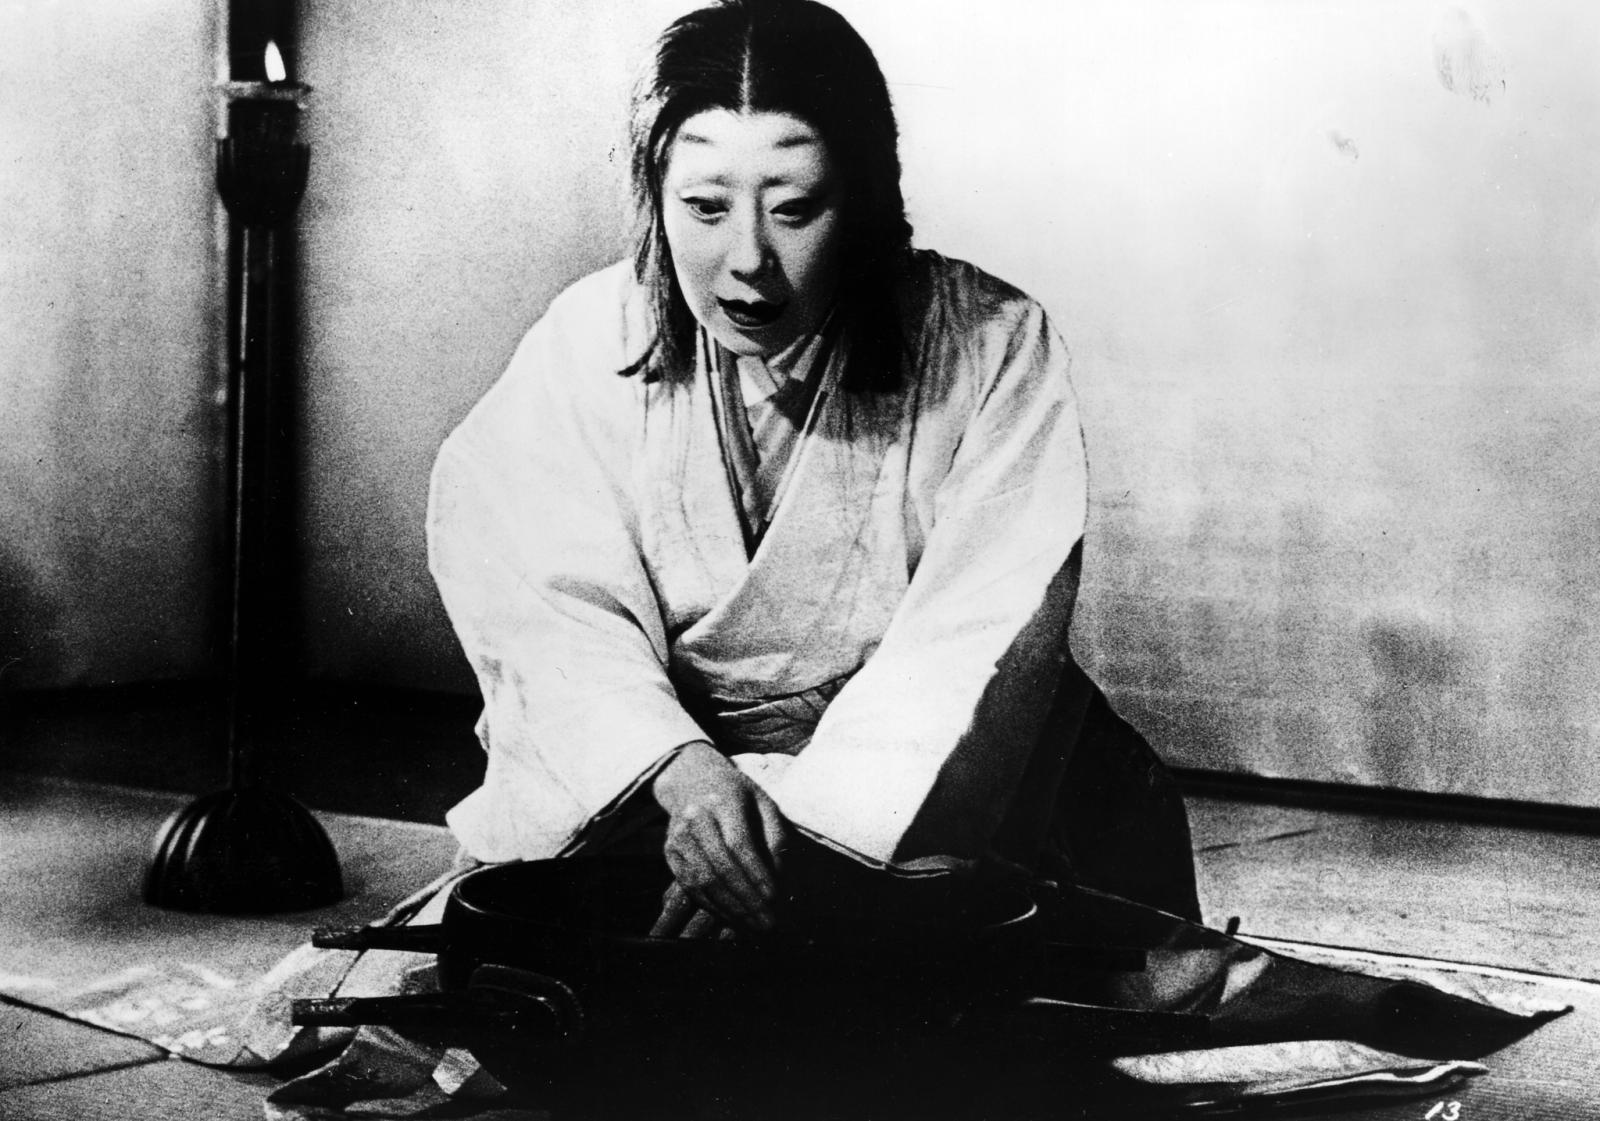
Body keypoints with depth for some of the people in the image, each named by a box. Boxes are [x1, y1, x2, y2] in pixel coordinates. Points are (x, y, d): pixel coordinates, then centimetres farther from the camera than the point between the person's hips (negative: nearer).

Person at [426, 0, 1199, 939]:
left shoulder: (993, 350, -12)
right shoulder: (588, 344, -6)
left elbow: (976, 640, -20)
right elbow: (552, 612, -15)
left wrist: (802, 822, -32)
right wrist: (680, 770, -34)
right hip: (645, 775, 0)